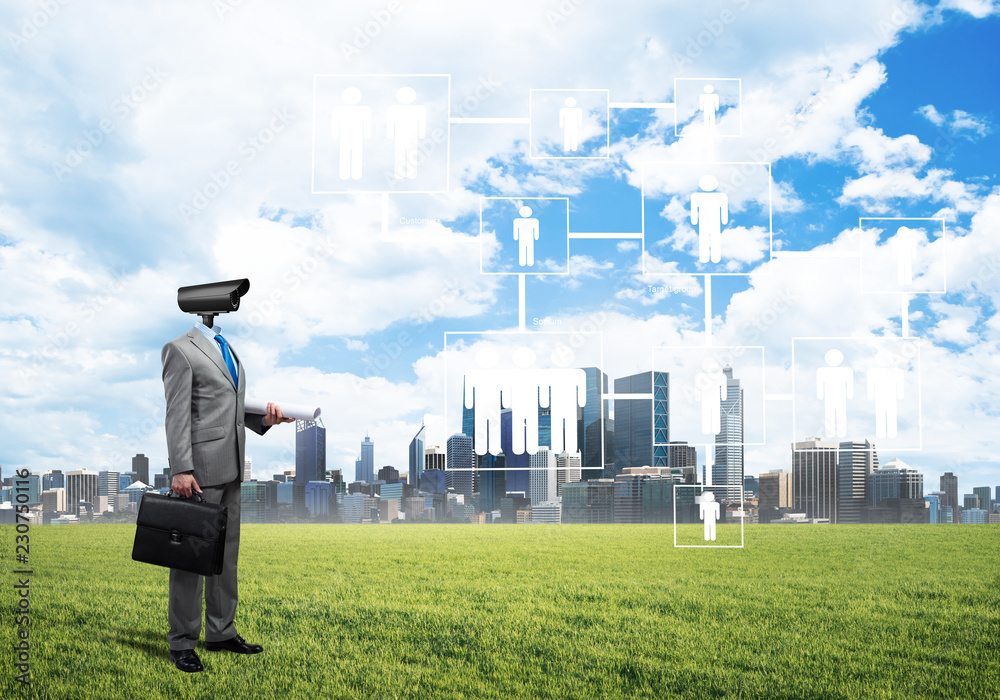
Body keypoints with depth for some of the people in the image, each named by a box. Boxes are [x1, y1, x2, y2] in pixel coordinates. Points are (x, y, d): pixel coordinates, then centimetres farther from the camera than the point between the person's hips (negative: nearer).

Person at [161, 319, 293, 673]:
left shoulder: (228, 349, 18)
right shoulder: (180, 349, -7)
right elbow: (177, 414, -13)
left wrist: (264, 418, 4)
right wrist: (180, 469, -20)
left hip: (230, 469, 8)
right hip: (199, 470, -8)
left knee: (226, 551, 13)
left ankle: (221, 632, 22)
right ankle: (182, 643, 4)